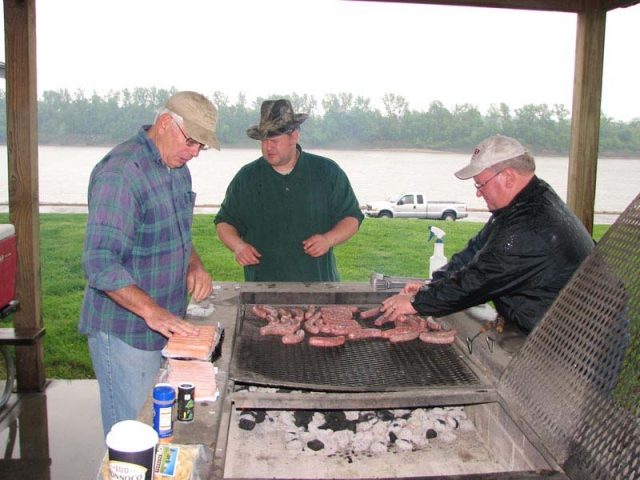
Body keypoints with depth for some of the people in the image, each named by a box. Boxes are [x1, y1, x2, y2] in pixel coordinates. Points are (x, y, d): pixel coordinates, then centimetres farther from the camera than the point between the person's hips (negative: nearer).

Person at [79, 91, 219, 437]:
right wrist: (151, 311, -35)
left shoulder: (176, 168, 9)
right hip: (125, 333, -8)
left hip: (166, 327, 9)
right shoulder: (120, 172, -20)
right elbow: (99, 262, -27)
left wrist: (194, 265, 2)